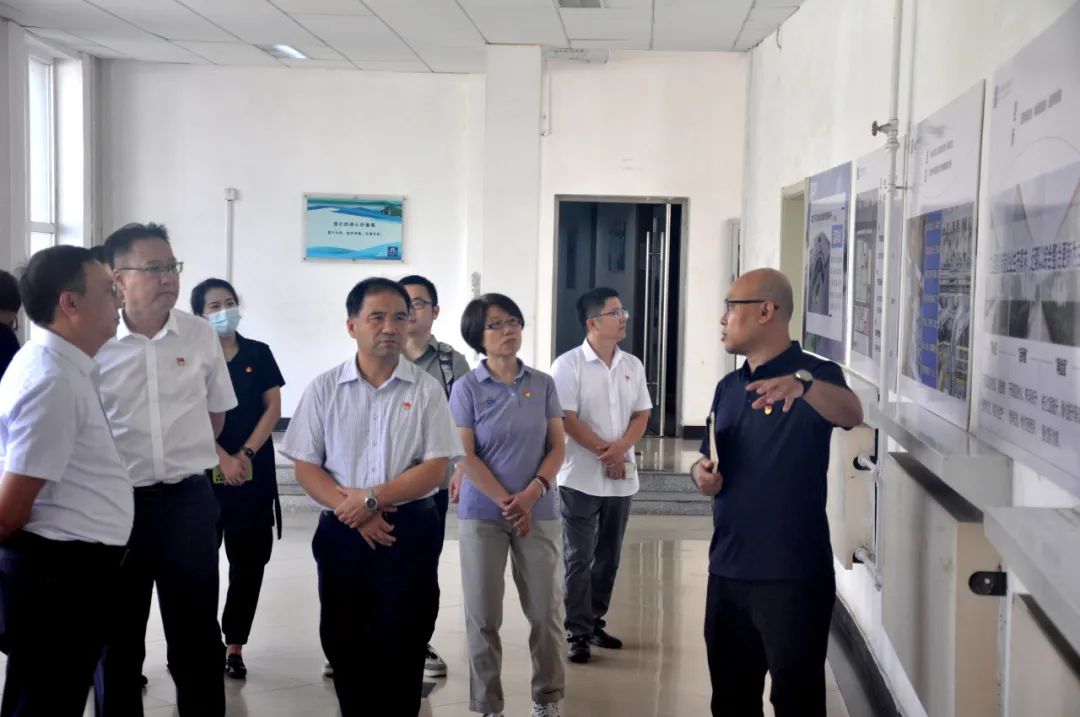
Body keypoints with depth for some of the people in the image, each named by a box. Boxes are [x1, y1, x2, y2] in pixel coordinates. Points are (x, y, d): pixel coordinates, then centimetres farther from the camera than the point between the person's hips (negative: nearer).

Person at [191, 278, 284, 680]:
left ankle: (234, 645, 12)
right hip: (204, 471, -2)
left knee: (249, 561, 3)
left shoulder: (259, 354, 6)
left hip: (255, 473, 2)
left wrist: (245, 455, -8)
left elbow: (273, 410, 3)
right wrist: (223, 460, -15)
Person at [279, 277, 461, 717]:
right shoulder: (324, 389, 2)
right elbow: (305, 467, 0)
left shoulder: (426, 389, -1)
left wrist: (372, 498, -15)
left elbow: (435, 468, -6)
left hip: (410, 531, -1)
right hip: (342, 530, 2)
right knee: (342, 643, 10)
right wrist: (352, 509, -13)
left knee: (401, 645, 2)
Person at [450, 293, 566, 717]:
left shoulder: (543, 384, 5)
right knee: (483, 615, 3)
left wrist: (531, 495, -11)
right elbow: (465, 456, -7)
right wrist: (507, 502, -14)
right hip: (482, 514, -2)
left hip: (538, 513, 2)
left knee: (545, 610, 6)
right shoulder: (467, 388, -3)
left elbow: (558, 446, 4)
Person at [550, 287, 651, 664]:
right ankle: (577, 633, 8)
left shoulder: (632, 365, 8)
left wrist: (621, 448, -12)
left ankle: (595, 622, 26)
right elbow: (567, 420, -13)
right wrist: (605, 454, -14)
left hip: (622, 478, 5)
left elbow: (642, 415, 7)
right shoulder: (568, 364, -8)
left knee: (608, 557, 12)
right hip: (581, 478, -5)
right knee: (579, 559, 1)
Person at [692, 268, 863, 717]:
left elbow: (852, 415, -31)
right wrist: (701, 473, -4)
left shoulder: (814, 375, -10)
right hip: (727, 569, 7)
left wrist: (802, 384, -51)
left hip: (792, 574, -7)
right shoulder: (728, 387, 11)